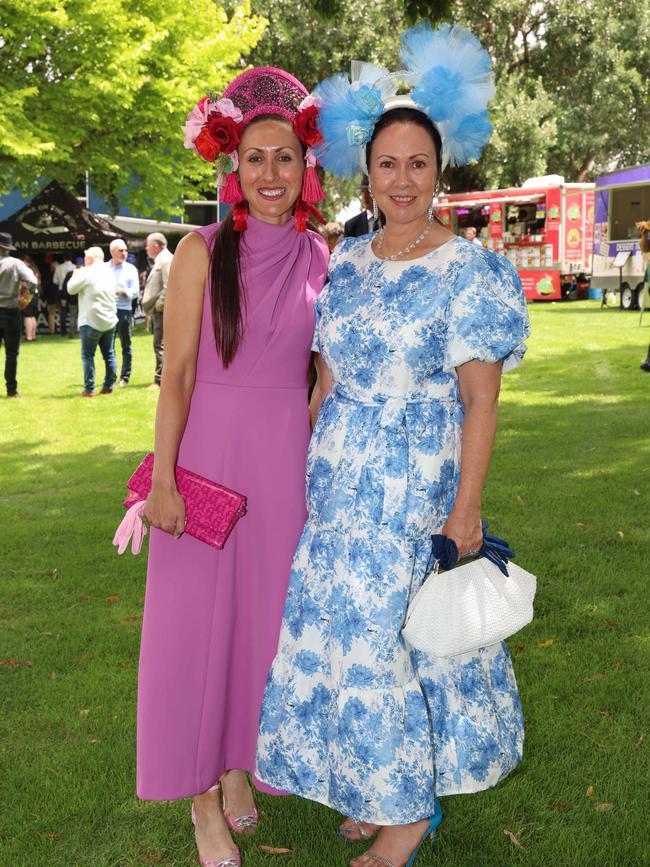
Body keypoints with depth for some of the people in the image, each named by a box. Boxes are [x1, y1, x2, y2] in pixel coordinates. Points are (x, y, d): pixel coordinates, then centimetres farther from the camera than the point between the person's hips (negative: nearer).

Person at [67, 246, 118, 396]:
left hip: (91, 321, -6)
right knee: (109, 354, 11)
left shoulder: (87, 273, -12)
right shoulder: (108, 273, 10)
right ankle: (109, 386, 14)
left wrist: (75, 276, 14)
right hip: (109, 320, 6)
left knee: (87, 355, 0)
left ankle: (89, 389, -3)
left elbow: (71, 289, -5)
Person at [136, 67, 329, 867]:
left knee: (266, 613, 12)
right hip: (209, 450, -3)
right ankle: (202, 794, 22)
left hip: (289, 458, 3)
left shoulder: (319, 258, 3)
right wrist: (163, 479, -10)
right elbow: (176, 375, -7)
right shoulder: (203, 251, -6)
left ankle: (240, 768, 33)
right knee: (198, 616, 4)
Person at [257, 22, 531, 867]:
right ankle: (370, 787, 33)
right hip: (338, 479, 6)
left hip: (418, 486, -6)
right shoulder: (344, 263, 7)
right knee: (346, 632, 13)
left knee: (407, 636, 3)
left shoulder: (469, 270, -10)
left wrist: (466, 506, -16)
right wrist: (309, 451, 11)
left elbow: (481, 399, -13)